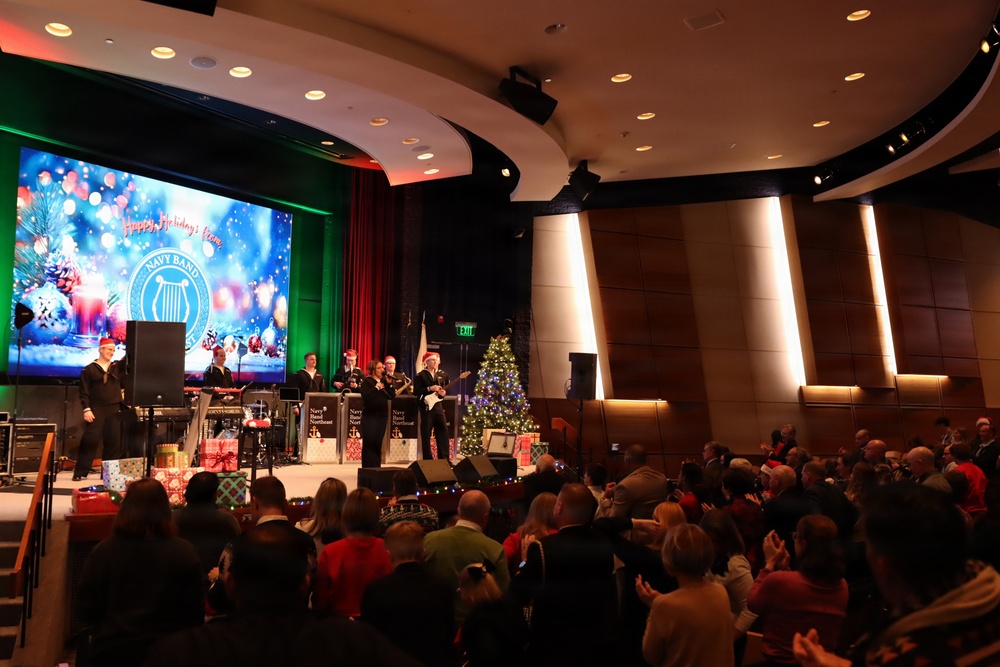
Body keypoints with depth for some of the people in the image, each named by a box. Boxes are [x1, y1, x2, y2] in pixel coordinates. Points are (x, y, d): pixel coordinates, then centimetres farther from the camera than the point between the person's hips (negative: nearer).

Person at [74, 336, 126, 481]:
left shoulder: (117, 367, 13)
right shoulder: (89, 369, 2)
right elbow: (84, 392, -2)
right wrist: (86, 409, -11)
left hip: (115, 410, 4)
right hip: (96, 410, -4)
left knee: (113, 442, 4)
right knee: (90, 440, -8)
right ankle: (80, 472, -1)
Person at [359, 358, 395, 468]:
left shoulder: (384, 381, 13)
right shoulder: (366, 381, -3)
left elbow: (392, 396, 5)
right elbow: (365, 396, -17)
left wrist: (389, 384, -7)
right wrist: (377, 387, -18)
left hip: (382, 415, 5)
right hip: (369, 416, -5)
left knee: (378, 443, 7)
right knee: (368, 443, -4)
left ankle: (376, 467, 11)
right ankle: (367, 468, 0)